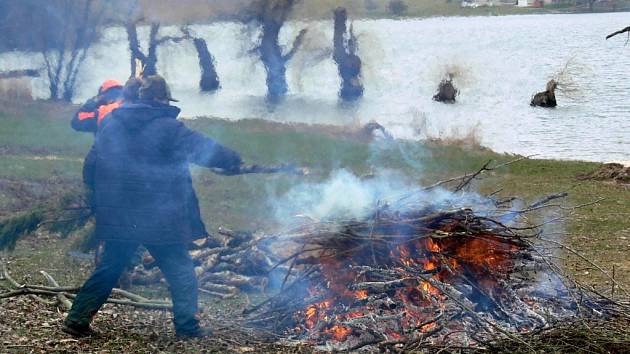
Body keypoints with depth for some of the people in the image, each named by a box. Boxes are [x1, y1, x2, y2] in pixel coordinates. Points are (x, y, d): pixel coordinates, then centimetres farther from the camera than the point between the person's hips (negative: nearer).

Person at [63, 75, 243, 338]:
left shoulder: (111, 124, 5)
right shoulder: (169, 128, -11)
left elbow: (90, 169, 7)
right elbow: (205, 149, -5)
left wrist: (106, 196, 18)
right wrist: (233, 160, 11)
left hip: (118, 217, 5)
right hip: (160, 219, -5)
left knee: (108, 270, 15)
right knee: (180, 270, 9)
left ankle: (77, 319, 14)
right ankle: (187, 325, 9)